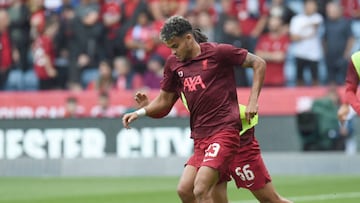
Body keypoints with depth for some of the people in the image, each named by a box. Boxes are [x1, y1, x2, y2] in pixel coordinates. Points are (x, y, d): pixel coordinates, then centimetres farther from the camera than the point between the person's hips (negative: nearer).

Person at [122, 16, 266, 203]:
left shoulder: (218, 52, -5)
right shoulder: (173, 63, 12)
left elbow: (259, 63, 2)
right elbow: (164, 100, 22)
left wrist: (253, 101, -5)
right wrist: (141, 112, 4)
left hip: (224, 131, -7)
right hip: (200, 138, 7)